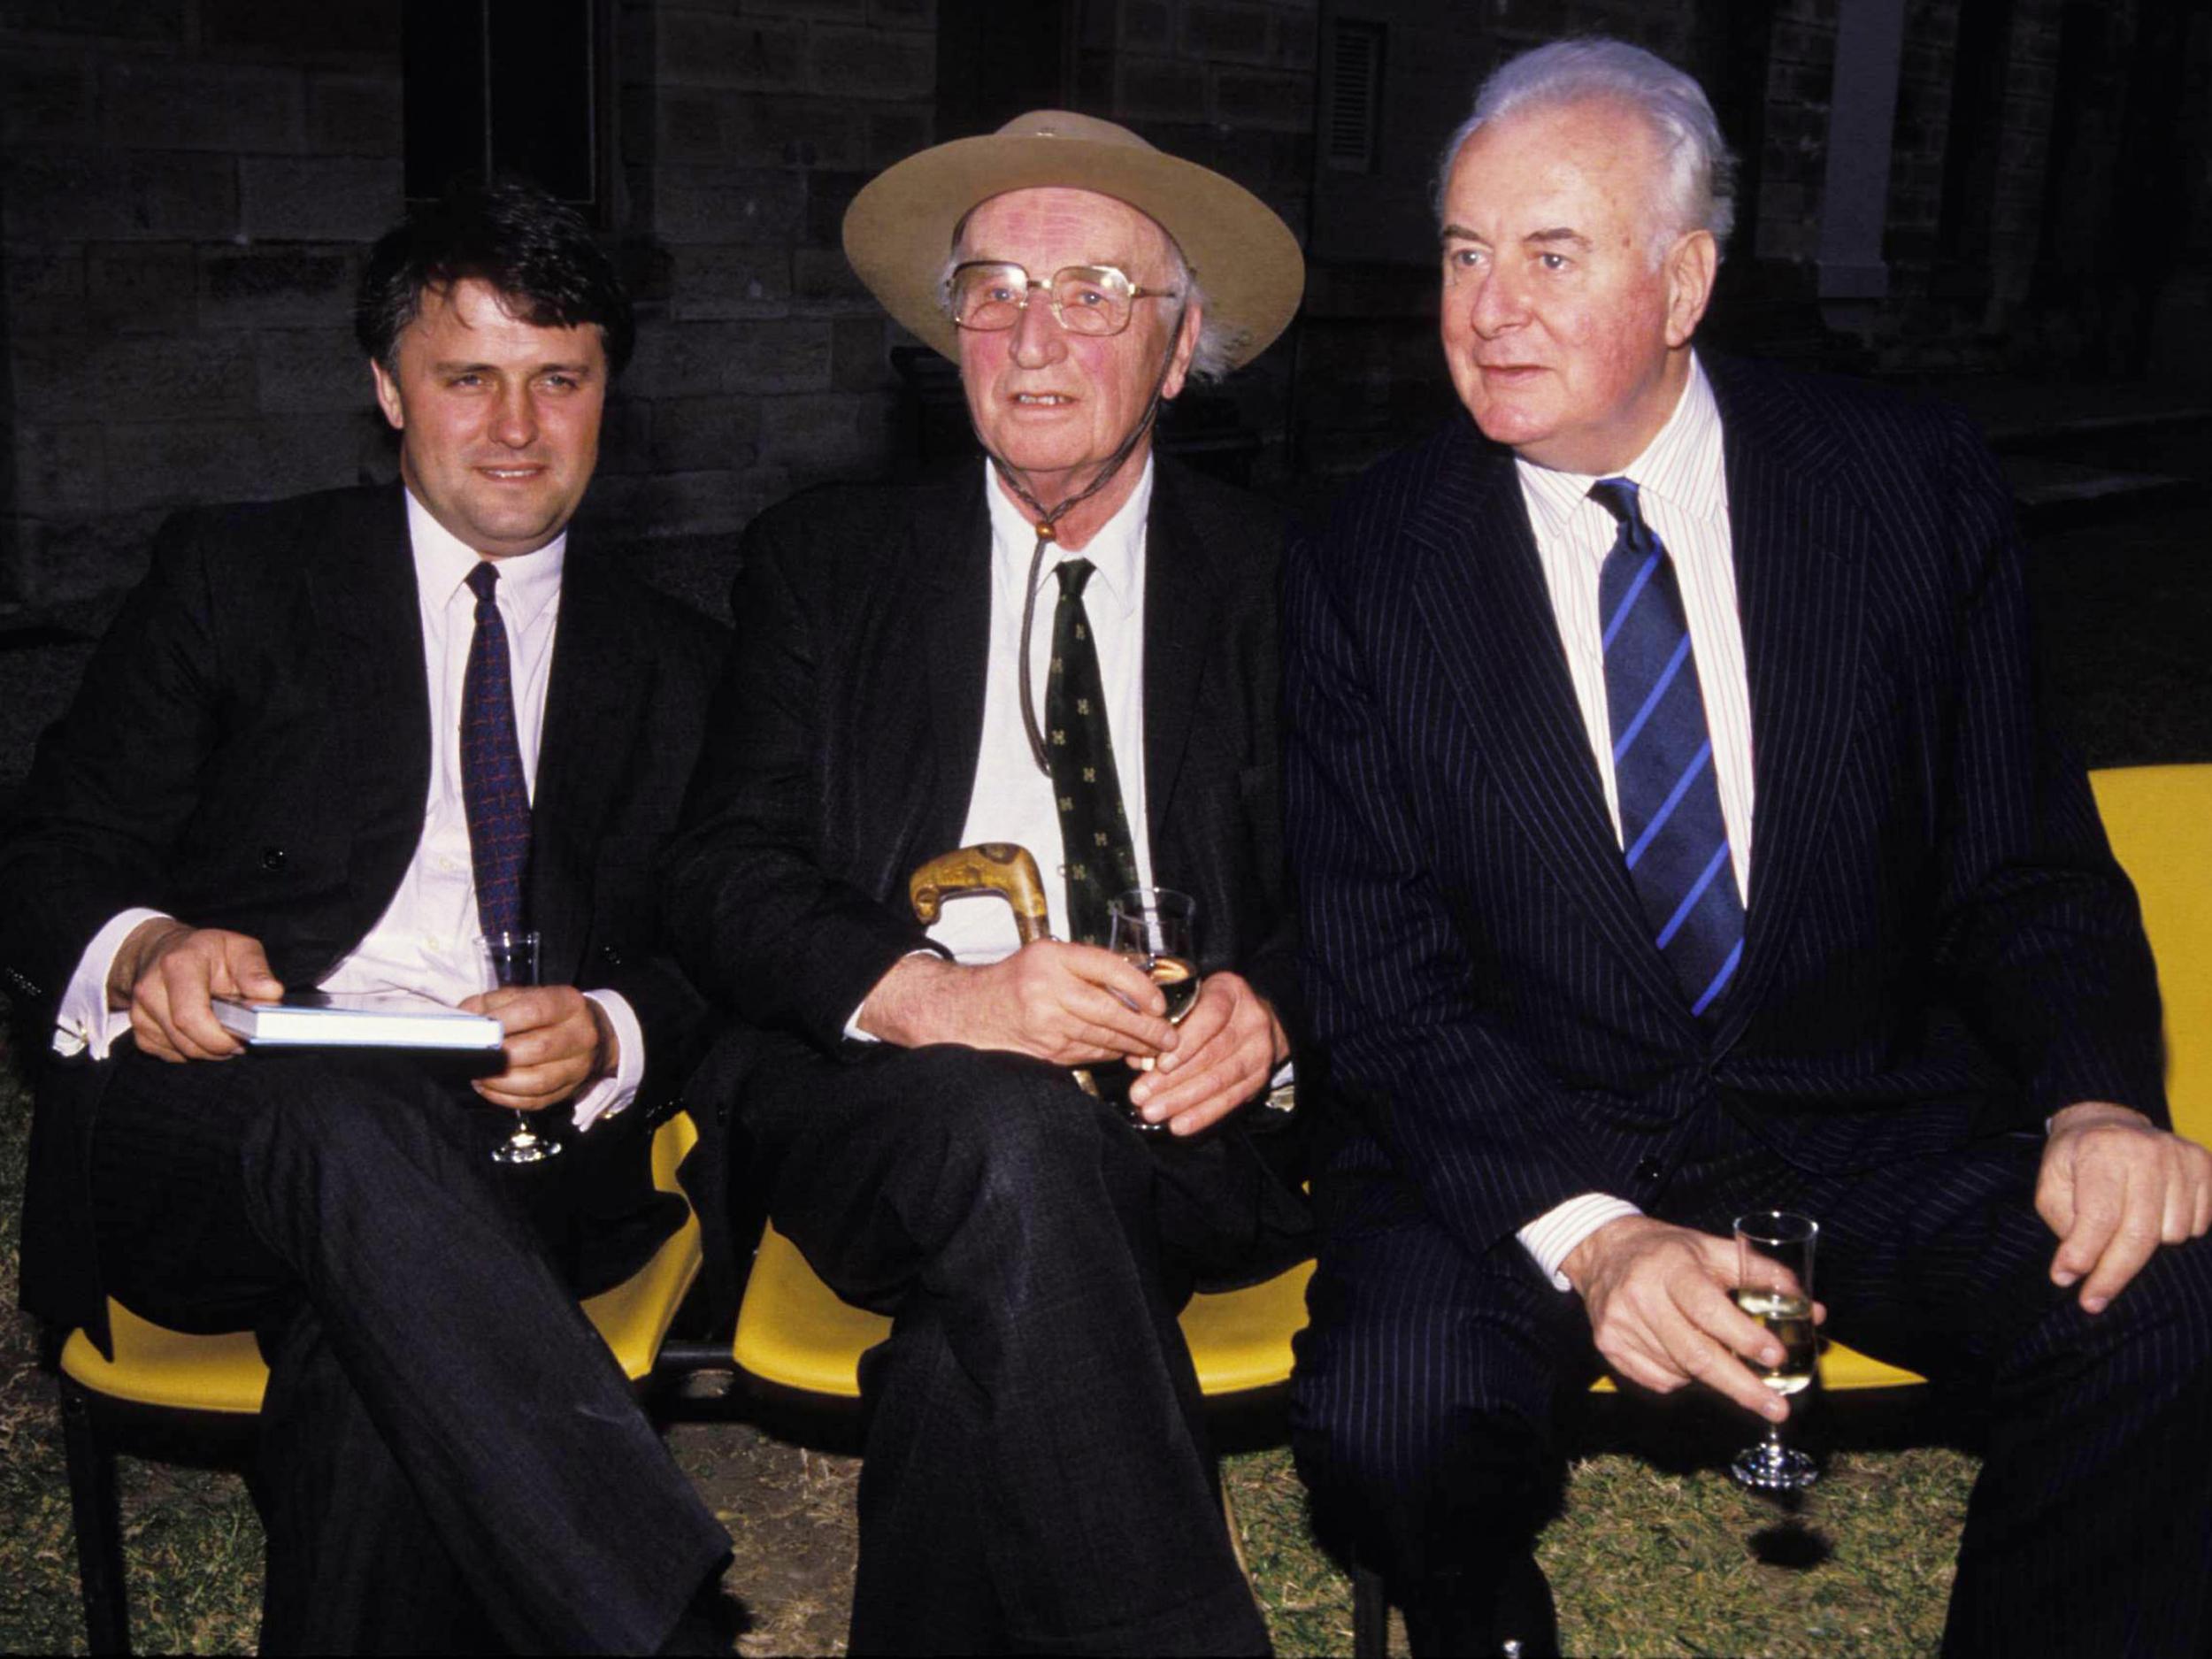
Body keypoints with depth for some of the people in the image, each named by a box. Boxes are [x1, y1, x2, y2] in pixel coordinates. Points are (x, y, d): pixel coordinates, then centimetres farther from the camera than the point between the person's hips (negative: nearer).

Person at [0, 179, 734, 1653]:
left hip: (520, 1156, 1)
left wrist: (607, 1038, -11)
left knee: (380, 1365, -35)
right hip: (206, 1127, 0)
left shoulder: (679, 664, 19)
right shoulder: (236, 575, 15)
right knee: (350, 1119, -37)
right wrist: (142, 950, -13)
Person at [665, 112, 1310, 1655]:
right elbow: (723, 875, 2)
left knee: (979, 1317, -34)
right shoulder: (825, 562, 13)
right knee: (1005, 1133, -35)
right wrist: (934, 995, -18)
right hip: (877, 1108, 1)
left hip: (1193, 1133, 0)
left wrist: (1268, 1009, -14)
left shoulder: (1280, 582, 13)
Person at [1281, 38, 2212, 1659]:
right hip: (1521, 1144, -1)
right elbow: (1385, 972, -7)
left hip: (1869, 1122, 2)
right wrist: (1580, 1229, -22)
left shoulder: (1912, 482, 0)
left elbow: (2025, 861, 4)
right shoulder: (1370, 567, -3)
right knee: (1393, 1406, -29)